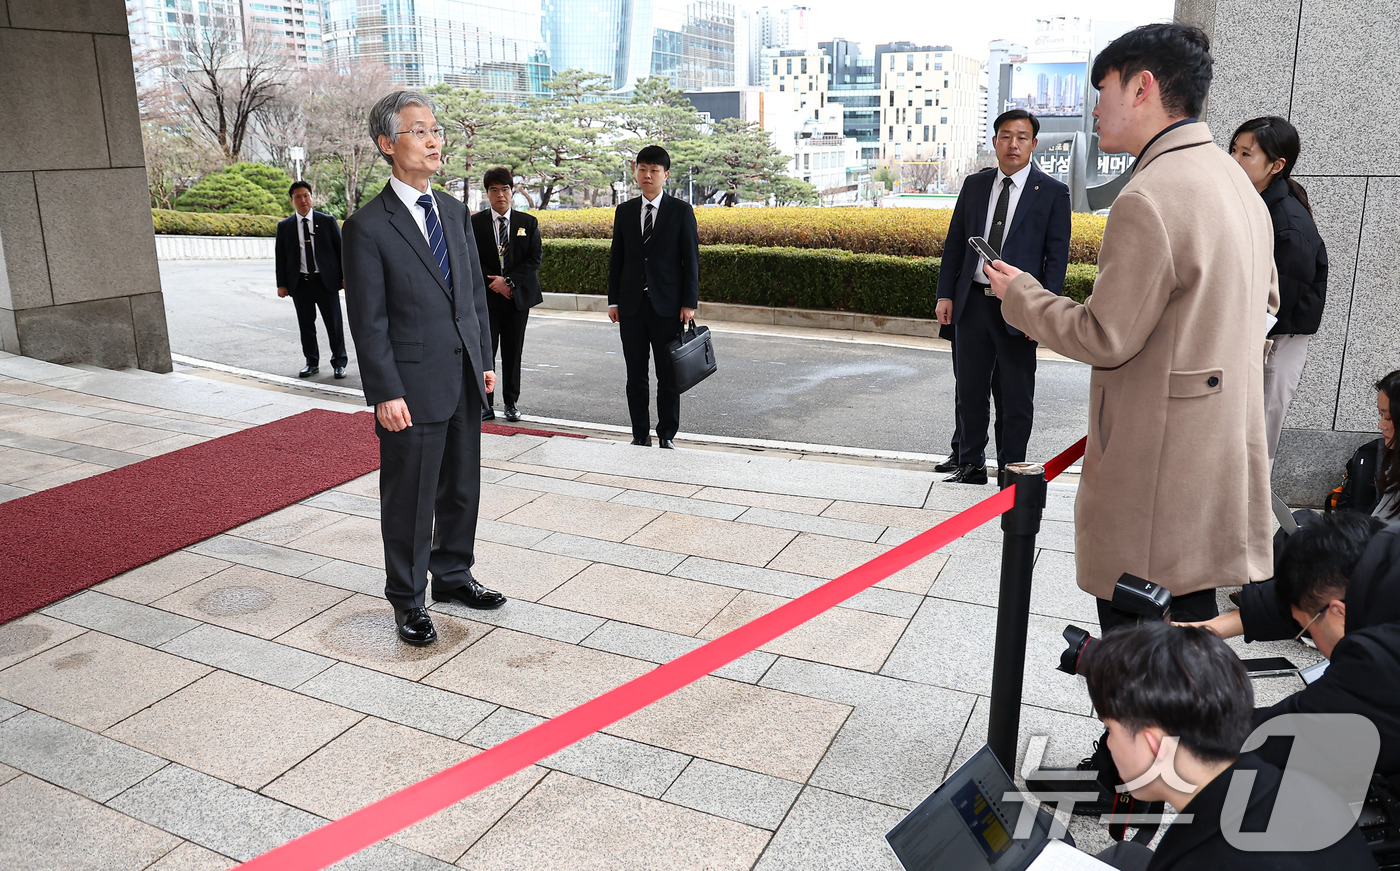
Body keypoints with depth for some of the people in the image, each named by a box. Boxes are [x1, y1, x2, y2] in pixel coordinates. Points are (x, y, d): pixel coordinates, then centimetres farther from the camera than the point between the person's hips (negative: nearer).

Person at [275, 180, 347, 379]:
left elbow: (340, 249, 4)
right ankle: (312, 363, 19)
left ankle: (339, 363, 14)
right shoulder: (284, 226, 6)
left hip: (326, 281, -1)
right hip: (299, 283, 2)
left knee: (334, 324, 3)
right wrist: (281, 284, 2)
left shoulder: (327, 221, 3)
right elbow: (281, 257, 7)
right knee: (306, 325, 7)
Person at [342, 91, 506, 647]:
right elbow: (368, 322, -12)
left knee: (462, 488, 18)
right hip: (413, 389, -6)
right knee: (410, 500, 6)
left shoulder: (454, 212, 10)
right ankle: (407, 601, 23)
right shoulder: (368, 227, -10)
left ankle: (453, 575, 37)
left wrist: (485, 360, 12)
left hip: (464, 381, 7)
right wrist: (385, 393, -16)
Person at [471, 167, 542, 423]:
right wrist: (493, 282, -10)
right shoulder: (474, 223, 3)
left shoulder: (528, 223, 6)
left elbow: (536, 258, -1)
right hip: (486, 296, -1)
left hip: (518, 295, 1)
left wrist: (509, 280, -12)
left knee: (513, 352, 6)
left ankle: (511, 403, 17)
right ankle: (486, 404, 4)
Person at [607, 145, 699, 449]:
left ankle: (667, 436, 14)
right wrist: (613, 301, 5)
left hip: (667, 306, -3)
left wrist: (689, 303, -8)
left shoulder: (681, 211, 1)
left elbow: (691, 260, -1)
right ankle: (640, 435, 17)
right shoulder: (625, 211, 10)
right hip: (632, 306, 3)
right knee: (636, 376, 7)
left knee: (668, 376, 3)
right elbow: (617, 258, 12)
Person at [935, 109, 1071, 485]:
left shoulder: (1052, 193, -1)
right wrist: (946, 294, 5)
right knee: (970, 391, 12)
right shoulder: (974, 185, 10)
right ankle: (971, 465, 26)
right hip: (973, 301, 4)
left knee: (1016, 398, 5)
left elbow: (1057, 256, -4)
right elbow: (955, 243, 12)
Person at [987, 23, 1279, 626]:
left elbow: (1104, 339, -18)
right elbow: (1266, 300, 22)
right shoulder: (1236, 181, 12)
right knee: (1188, 614, 20)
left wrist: (1019, 293, -5)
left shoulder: (1148, 199, -21)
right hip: (1220, 452, 10)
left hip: (1158, 459, -10)